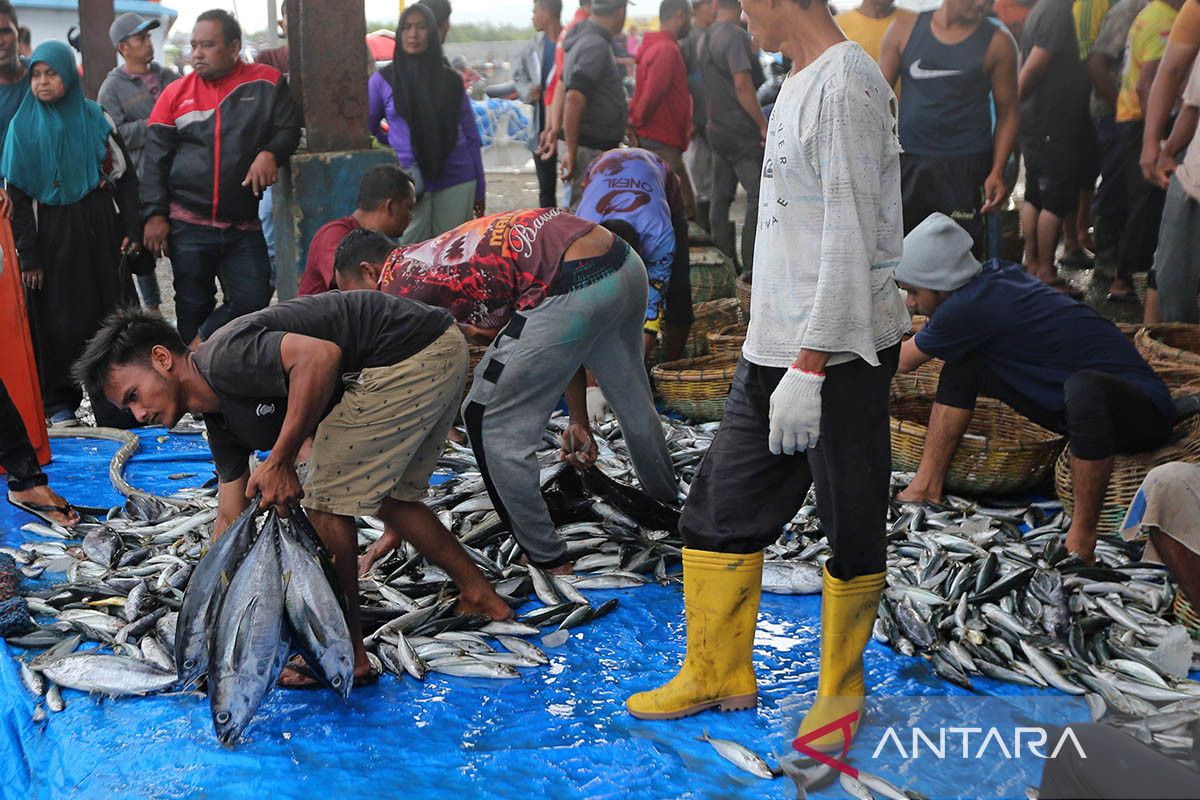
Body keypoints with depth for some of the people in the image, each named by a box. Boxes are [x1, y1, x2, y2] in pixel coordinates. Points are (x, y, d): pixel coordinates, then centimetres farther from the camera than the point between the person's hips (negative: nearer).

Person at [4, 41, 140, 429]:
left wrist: (132, 228, -3)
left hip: (99, 230, 1)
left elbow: (124, 174, 5)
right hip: (51, 233, -1)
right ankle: (59, 404, 13)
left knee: (109, 316, 4)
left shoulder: (94, 117, 4)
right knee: (59, 320, 1)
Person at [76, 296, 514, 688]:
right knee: (389, 498, 24)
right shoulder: (221, 418, 14)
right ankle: (479, 593, 36)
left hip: (410, 352, -10)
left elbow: (321, 355, -30)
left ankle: (346, 654, 6)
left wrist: (280, 461, -23)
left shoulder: (223, 358, -15)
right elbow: (230, 520, 18)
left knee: (328, 500, -3)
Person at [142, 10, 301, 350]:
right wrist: (155, 213, -4)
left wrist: (270, 152, -19)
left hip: (245, 225, 0)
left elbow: (289, 128, 3)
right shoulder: (176, 93, 3)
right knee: (193, 306, 7)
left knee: (252, 299, -4)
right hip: (188, 225, 0)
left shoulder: (267, 83, 1)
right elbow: (155, 158, 4)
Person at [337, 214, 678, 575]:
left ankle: (551, 565, 15)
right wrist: (580, 421, 37)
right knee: (635, 407, 31)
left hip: (573, 286, -10)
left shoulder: (398, 282, 6)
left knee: (489, 422, 7)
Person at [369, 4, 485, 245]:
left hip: (457, 181, 1)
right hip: (409, 184, -1)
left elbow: (471, 135, 10)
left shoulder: (451, 79, 8)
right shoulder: (383, 79, 3)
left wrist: (480, 189, 8)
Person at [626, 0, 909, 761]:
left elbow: (851, 242, -20)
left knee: (851, 527, 7)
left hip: (839, 355, -9)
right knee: (721, 508, 12)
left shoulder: (847, 85, -15)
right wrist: (782, 357, 20)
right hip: (774, 351, 9)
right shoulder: (800, 84, 15)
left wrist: (808, 369, -21)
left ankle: (841, 689, 24)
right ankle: (718, 675, 27)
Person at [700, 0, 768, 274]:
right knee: (758, 195, -5)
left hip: (717, 127, 9)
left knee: (721, 197, 10)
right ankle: (751, 267, -6)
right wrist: (763, 124, -17)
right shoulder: (736, 35, -15)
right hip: (741, 131, -9)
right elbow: (742, 84, -21)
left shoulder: (707, 38, 11)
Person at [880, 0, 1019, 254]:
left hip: (965, 166, -2)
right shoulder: (904, 30, 5)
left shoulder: (997, 42, 1)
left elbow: (1007, 112, 2)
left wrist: (997, 171, -9)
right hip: (906, 162, 2)